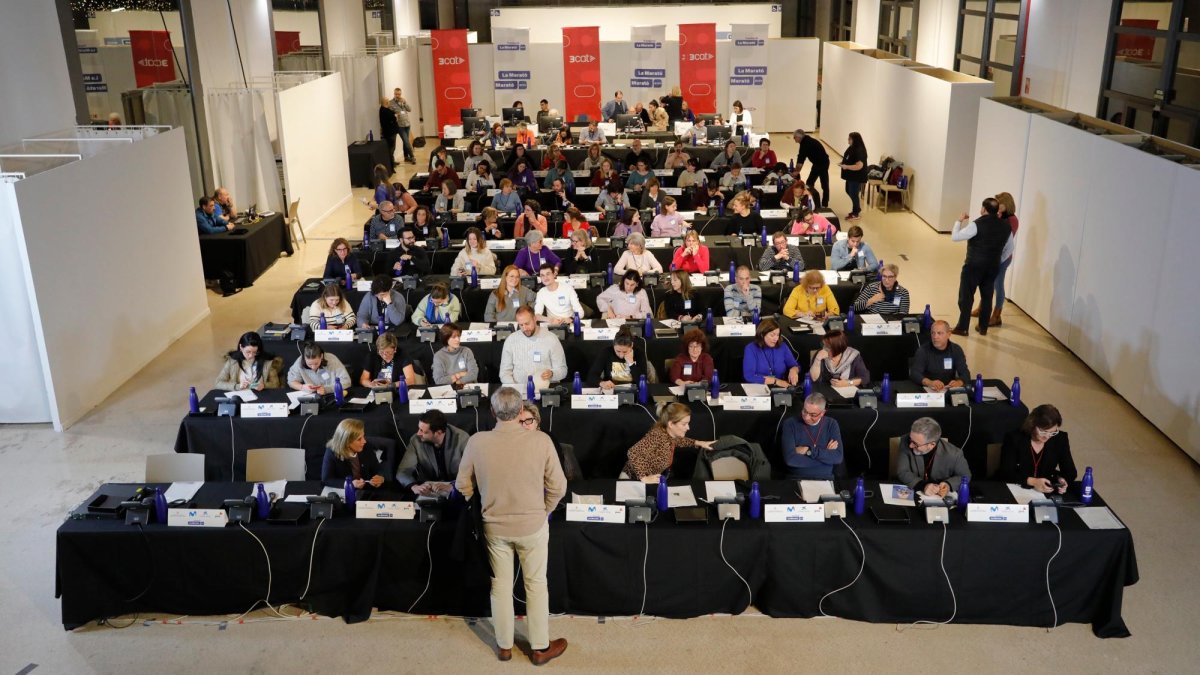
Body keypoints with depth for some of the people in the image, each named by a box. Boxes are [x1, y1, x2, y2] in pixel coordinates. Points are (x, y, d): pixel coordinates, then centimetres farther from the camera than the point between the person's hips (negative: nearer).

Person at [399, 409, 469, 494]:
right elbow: (403, 471, -8)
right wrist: (414, 486, -30)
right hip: (428, 492, 3)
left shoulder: (462, 439, -15)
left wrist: (451, 486, -36)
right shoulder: (416, 440, -9)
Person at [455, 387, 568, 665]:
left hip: (494, 526, 1)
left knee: (500, 585, 18)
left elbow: (464, 485, -3)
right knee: (536, 584, 16)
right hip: (533, 525, -1)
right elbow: (557, 487, -12)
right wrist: (542, 512, 7)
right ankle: (540, 647, 28)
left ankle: (504, 645, 33)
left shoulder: (476, 442, -16)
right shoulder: (541, 440, -20)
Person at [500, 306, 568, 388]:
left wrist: (551, 374, -18)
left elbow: (562, 370, 4)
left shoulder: (551, 339, 1)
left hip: (546, 388, -1)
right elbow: (505, 371, 9)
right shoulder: (510, 340, 7)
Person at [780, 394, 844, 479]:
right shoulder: (790, 424, -3)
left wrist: (810, 450, -13)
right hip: (796, 479, -2)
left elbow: (838, 457, -6)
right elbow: (790, 458, -15)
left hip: (824, 479, 2)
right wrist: (826, 454, -9)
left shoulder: (831, 424, 5)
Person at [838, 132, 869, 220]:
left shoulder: (859, 151, -25)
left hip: (857, 177, -10)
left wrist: (846, 166, -28)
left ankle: (856, 214, 18)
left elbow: (859, 166, -31)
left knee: (853, 194, 2)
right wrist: (843, 163, 4)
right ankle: (857, 208, 38)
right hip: (851, 175, 10)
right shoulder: (852, 148, 5)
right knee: (849, 191, 21)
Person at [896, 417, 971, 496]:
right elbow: (902, 472, -14)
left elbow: (965, 476, -2)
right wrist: (923, 486, -29)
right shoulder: (906, 442, -16)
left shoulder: (953, 454, -19)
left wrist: (949, 485, -21)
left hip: (940, 499, 1)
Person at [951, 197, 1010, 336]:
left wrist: (959, 221, -6)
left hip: (974, 266, -6)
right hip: (993, 267, 6)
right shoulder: (1006, 226, 3)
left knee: (966, 296, 4)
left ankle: (962, 328, 7)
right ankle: (983, 328, 23)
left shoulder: (977, 225, -17)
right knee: (987, 296, 15)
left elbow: (954, 237, -20)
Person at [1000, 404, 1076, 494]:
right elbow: (1006, 473, -15)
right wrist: (1032, 481, -28)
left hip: (1046, 494, 3)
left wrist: (1063, 480, -17)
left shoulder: (1060, 439, -1)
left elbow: (1070, 471, 5)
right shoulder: (1014, 438, -11)